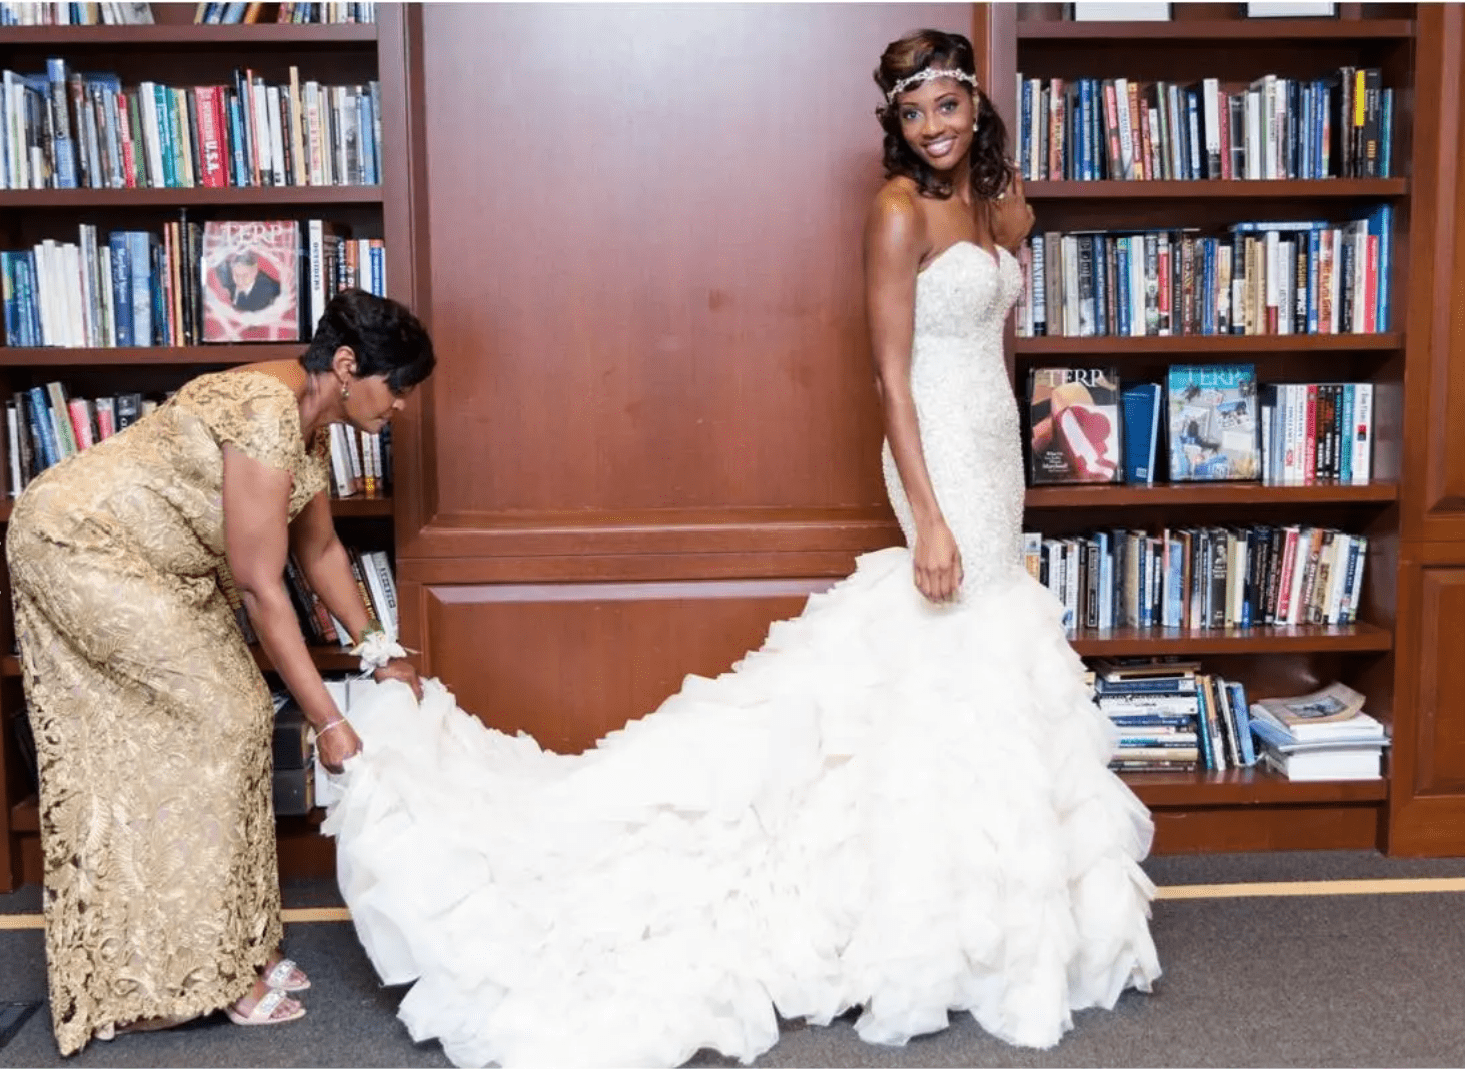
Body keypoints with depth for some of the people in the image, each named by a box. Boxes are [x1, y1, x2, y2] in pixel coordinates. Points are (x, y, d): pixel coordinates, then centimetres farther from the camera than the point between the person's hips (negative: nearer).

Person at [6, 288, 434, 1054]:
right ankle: (195, 975, 0)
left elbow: (319, 549, 13)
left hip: (148, 562, 10)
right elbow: (260, 588, -27)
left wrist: (377, 648, 7)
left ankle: (228, 952, 17)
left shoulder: (309, 422, 1)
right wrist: (327, 720, -24)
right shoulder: (265, 413, -28)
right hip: (76, 541, -10)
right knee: (220, 719, -10)